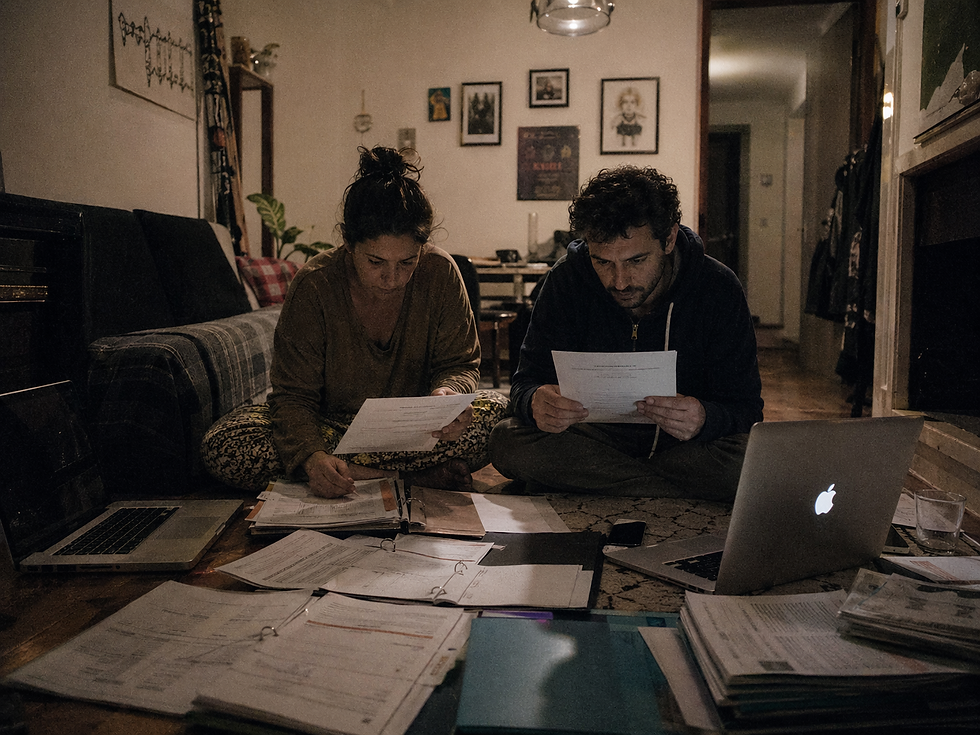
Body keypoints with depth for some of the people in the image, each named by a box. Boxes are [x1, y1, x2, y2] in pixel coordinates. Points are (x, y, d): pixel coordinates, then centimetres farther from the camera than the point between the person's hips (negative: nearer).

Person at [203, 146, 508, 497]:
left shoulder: (439, 273, -15)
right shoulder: (314, 286, -18)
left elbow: (460, 364, -6)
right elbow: (293, 395, -18)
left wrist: (449, 393, -32)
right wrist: (311, 456, -39)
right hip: (329, 424, 1)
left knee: (499, 412, -26)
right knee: (223, 448, -27)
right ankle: (415, 476, -24)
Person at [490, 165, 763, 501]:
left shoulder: (719, 289, -13)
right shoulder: (568, 280, -10)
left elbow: (746, 409, -11)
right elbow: (527, 381, -9)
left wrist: (704, 419, -36)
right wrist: (536, 403, -35)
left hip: (685, 444, -1)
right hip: (594, 437, 2)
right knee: (508, 440, -28)